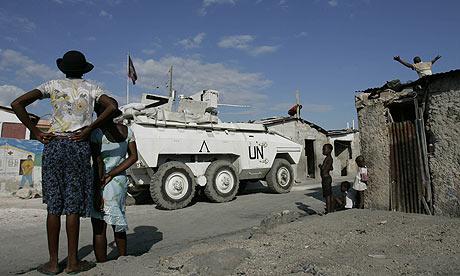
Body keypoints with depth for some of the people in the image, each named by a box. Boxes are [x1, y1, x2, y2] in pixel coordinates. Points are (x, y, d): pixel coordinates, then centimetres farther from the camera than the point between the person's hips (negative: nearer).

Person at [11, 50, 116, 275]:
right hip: (80, 146, -1)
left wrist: (36, 132, 1)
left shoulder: (53, 85, 9)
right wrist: (89, 129, -7)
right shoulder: (91, 88, 7)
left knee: (54, 205, 7)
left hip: (54, 145, 1)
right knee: (73, 205, 3)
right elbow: (111, 107, -11)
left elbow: (17, 104, 0)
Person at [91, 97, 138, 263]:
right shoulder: (126, 131, 5)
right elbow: (134, 157, 1)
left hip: (102, 184, -6)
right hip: (121, 181, 6)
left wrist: (97, 192, -14)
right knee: (118, 224, 20)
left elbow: (98, 163, -16)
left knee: (99, 228, 6)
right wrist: (112, 174, -4)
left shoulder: (96, 132, -11)